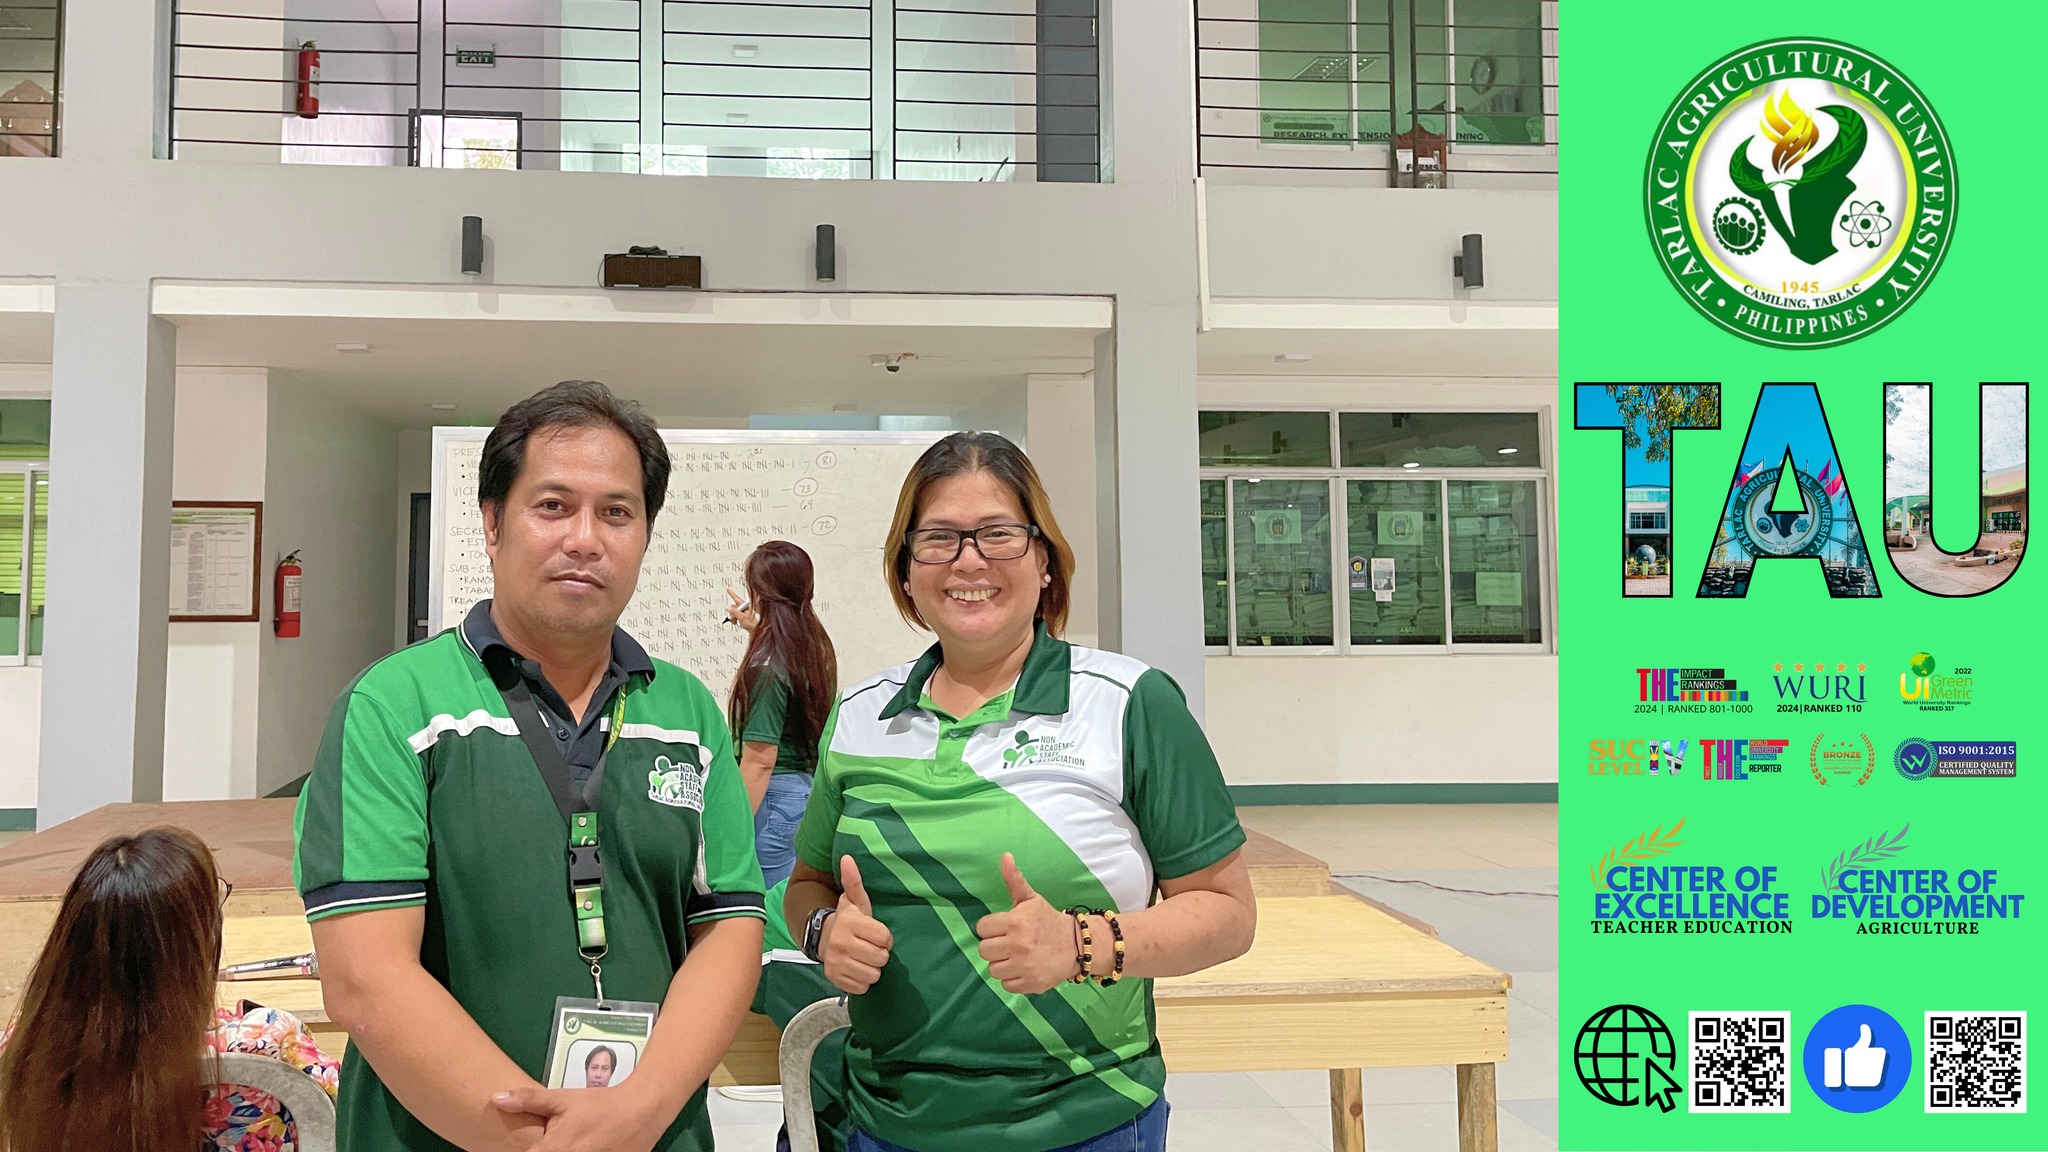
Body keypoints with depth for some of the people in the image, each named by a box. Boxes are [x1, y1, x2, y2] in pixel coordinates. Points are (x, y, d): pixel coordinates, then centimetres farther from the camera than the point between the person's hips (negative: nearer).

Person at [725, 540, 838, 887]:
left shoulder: (768, 666, -17)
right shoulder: (817, 648, 6)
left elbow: (760, 760, -20)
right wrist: (757, 631, 40)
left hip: (777, 794, -9)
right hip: (812, 790, 9)